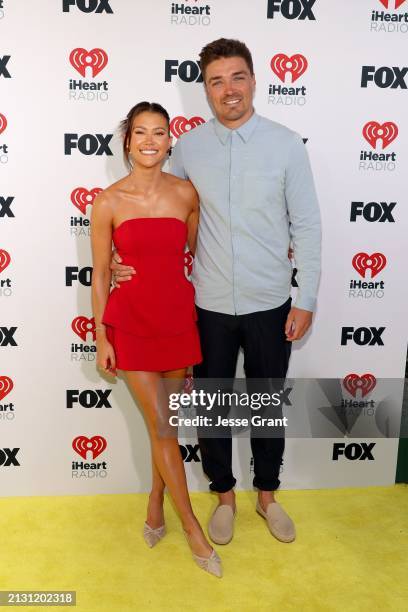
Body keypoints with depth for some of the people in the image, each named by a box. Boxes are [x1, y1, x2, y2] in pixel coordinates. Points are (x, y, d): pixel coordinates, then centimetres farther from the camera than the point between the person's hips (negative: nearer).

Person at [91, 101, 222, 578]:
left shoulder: (185, 193, -1)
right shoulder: (108, 202, -7)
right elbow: (100, 274, -2)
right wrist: (101, 338, -1)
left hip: (178, 319, 2)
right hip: (131, 324, -2)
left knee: (166, 422, 14)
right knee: (161, 427, 4)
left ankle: (155, 504, 37)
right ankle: (192, 527, 21)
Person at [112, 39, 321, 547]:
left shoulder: (285, 144, -5)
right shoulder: (188, 147, -1)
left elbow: (306, 226, -3)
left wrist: (306, 300, -5)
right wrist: (131, 256, -7)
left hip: (270, 304, -1)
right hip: (210, 305, 1)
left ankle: (267, 495, 39)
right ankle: (224, 495, 38)